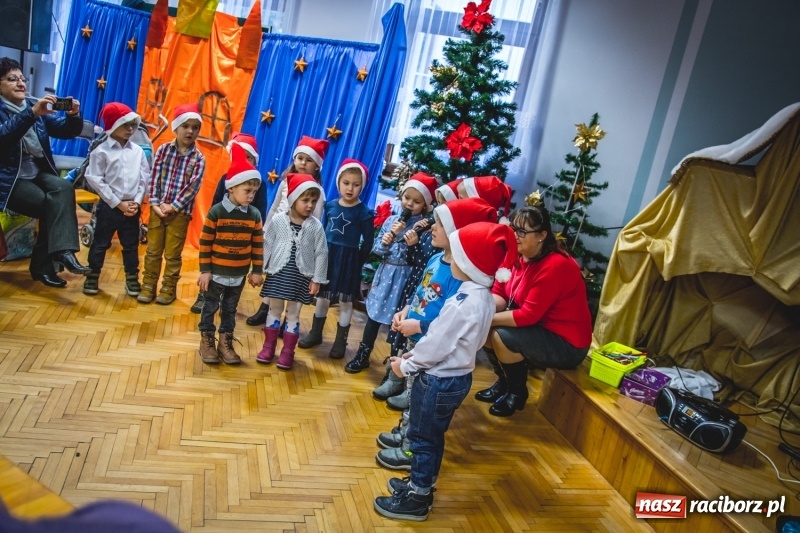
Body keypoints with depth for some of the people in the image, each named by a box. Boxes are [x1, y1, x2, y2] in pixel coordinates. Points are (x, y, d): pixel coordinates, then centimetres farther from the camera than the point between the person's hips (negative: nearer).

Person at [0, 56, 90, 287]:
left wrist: (73, 116, -16)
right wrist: (32, 114, -38)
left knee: (63, 187, -28)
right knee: (51, 204, -26)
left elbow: (65, 130, 7)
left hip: (38, 172, 4)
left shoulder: (34, 105, 14)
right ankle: (43, 265, -16)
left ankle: (61, 251, -33)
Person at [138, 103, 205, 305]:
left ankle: (168, 289, 21)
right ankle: (148, 286, 22)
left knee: (173, 254, 7)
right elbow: (154, 178, -1)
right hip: (158, 209, 2)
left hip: (180, 212, -2)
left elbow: (193, 186, -10)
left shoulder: (198, 158, -4)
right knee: (153, 250, 10)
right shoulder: (163, 149, 1)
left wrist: (174, 206, -15)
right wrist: (154, 203, -11)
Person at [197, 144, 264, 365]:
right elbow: (205, 243, -9)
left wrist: (257, 271, 3)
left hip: (239, 275, 3)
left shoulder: (255, 215, -1)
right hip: (216, 272, -3)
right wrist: (205, 270, -9)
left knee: (230, 309, 16)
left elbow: (258, 245, 4)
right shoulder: (216, 212, -12)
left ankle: (225, 342, 27)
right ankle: (206, 341, 26)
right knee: (210, 307, 10)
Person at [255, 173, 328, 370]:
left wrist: (317, 279, -3)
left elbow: (321, 253, -2)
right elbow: (267, 246, 2)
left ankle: (287, 351, 18)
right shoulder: (277, 220, -5)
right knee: (274, 310, 12)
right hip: (278, 273, 1)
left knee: (293, 314, 8)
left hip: (301, 276, 0)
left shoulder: (315, 226, -6)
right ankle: (269, 346, 26)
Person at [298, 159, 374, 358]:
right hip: (327, 254, 4)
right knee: (322, 295, 15)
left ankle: (341, 341, 19)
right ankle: (315, 333, 32)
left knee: (345, 300, 6)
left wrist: (358, 261, -9)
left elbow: (368, 241, -7)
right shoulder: (330, 205, 1)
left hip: (349, 259, -4)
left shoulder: (364, 212, -10)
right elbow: (322, 231, 9)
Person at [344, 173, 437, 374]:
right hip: (384, 274, 5)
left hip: (406, 279, -4)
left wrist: (413, 246, -25)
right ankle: (362, 355, 31)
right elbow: (376, 249, 5)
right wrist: (389, 237, -11)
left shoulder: (425, 228, -9)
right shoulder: (392, 220, 4)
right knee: (374, 315, 15)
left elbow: (424, 263, -12)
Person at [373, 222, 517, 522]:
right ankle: (421, 486, 39)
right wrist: (415, 355, 9)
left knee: (424, 438, 7)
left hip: (439, 381, -9)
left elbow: (437, 344, -22)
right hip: (457, 377, 9)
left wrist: (407, 365, -7)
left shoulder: (464, 303, -28)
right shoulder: (483, 297, 2)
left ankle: (416, 500, 22)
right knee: (432, 436, 22)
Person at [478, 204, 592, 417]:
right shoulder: (517, 256, -2)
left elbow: (528, 315, -28)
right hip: (537, 328, 9)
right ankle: (503, 382, 17)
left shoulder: (555, 266, -27)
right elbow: (499, 294, 2)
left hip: (566, 344, -9)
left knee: (502, 336, -25)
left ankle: (517, 392, 1)